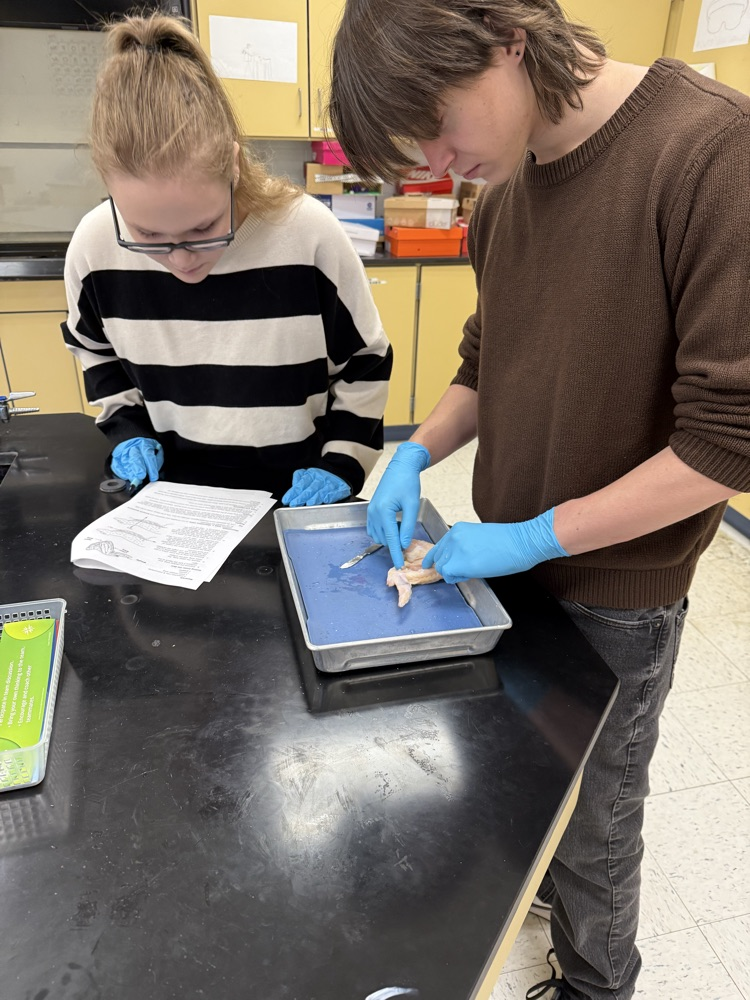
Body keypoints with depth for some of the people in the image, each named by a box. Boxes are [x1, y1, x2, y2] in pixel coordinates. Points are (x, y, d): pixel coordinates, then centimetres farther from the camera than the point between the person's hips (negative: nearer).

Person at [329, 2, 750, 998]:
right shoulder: (504, 190, 1)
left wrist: (536, 535, -20)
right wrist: (416, 455, -5)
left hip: (616, 590, -6)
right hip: (515, 557, 6)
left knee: (593, 817, 17)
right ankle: (534, 875, 58)